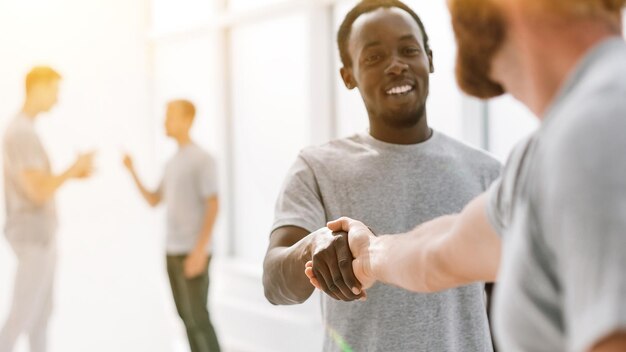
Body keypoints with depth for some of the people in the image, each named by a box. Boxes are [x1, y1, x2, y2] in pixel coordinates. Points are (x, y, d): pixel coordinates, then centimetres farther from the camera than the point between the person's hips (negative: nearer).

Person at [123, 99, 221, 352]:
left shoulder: (203, 160, -11)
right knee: (186, 315, 9)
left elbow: (213, 206, -16)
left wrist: (200, 249, -22)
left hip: (193, 252, -8)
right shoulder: (172, 163, 14)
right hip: (173, 251, 8)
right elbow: (154, 201, 17)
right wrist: (132, 171, 7)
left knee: (197, 318, -8)